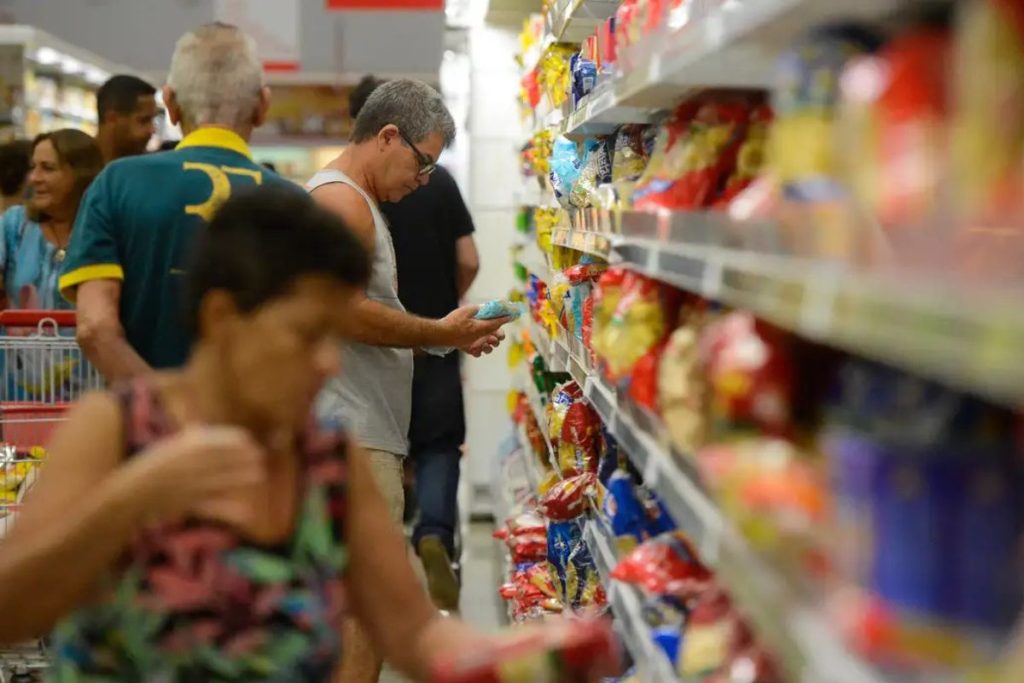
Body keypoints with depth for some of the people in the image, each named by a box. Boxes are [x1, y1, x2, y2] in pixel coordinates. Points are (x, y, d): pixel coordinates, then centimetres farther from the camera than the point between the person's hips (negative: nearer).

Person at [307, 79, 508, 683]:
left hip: (364, 429, 11)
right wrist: (443, 332, -11)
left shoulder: (357, 202, 22)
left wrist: (448, 334, 12)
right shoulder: (342, 201, -11)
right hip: (351, 434, -11)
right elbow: (350, 314, -21)